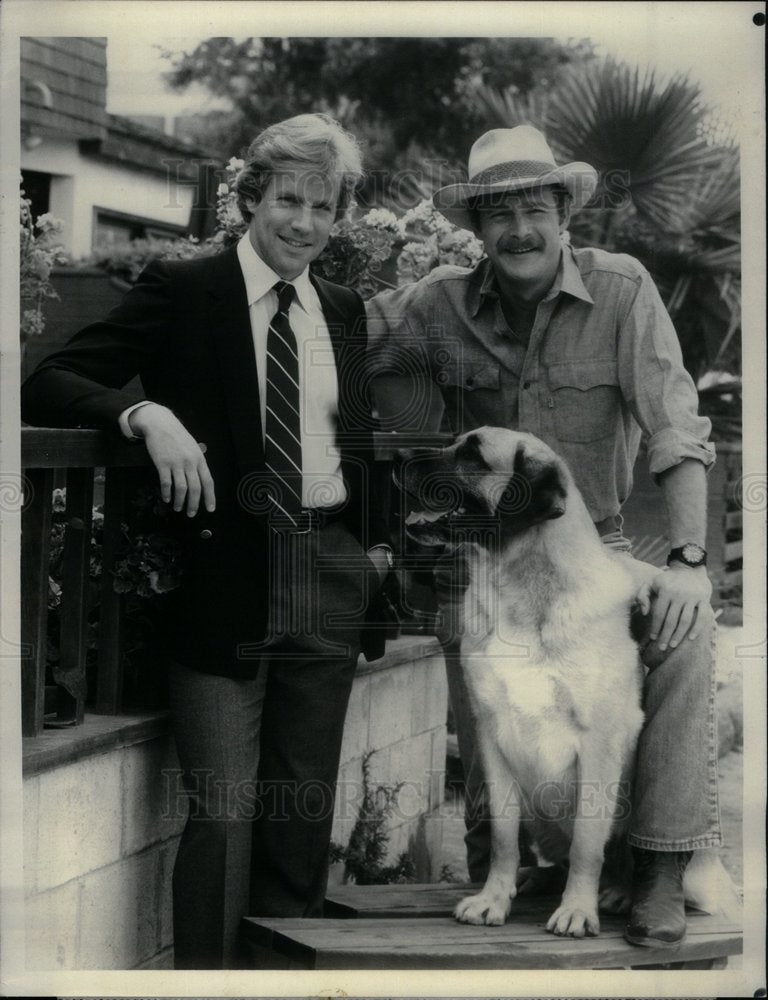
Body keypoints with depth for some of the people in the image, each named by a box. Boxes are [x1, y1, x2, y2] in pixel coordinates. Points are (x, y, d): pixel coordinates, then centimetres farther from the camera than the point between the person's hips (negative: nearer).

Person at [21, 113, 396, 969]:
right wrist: (147, 414, -26)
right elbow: (50, 385, -10)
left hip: (327, 575, 5)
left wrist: (375, 539, 11)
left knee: (304, 805, 11)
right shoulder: (181, 292, -2)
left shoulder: (343, 311, 13)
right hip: (223, 571, -5)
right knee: (223, 810, -7)